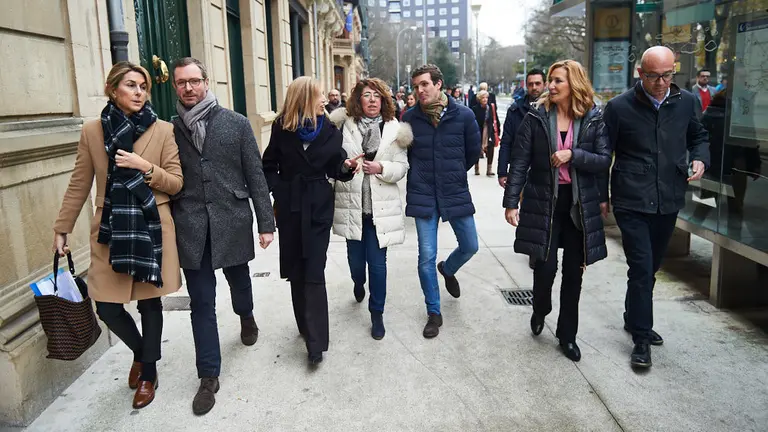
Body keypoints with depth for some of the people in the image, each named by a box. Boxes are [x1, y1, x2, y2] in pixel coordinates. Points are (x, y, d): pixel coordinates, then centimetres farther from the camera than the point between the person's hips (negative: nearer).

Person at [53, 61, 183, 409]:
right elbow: (79, 186, 6)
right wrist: (62, 229, 7)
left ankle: (148, 372, 30)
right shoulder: (92, 131, 0)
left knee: (149, 303, 8)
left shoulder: (163, 131, -3)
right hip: (110, 231, 2)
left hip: (151, 229, -1)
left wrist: (145, 168, -18)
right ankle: (141, 353, 35)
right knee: (107, 308, 4)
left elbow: (176, 183, -2)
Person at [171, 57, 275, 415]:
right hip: (191, 228, 1)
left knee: (239, 282, 18)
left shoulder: (236, 123, 0)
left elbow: (255, 175, -1)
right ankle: (208, 377, 18)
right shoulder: (170, 130, 3)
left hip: (232, 222, 0)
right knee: (201, 302, 5)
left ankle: (246, 316, 54)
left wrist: (265, 222, -3)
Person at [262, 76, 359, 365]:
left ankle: (316, 341, -3)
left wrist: (346, 166, -18)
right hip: (289, 206, 1)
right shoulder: (282, 128, -2)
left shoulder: (329, 130, 0)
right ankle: (306, 325, 29)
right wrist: (277, 190, -9)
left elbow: (334, 168, 2)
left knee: (313, 273, -7)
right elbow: (269, 165, 5)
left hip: (318, 206, -1)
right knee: (296, 270, 10)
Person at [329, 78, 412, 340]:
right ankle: (359, 284, 50)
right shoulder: (344, 125, -1)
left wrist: (381, 168, -18)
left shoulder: (395, 129, -1)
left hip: (381, 208, -1)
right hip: (351, 205, 1)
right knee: (356, 260, 13)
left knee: (377, 263, 3)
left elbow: (402, 168, -2)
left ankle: (377, 314, 22)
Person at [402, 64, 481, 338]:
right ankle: (434, 313, 17)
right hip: (423, 195, -1)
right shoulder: (410, 118, -4)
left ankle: (448, 270, 45)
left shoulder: (464, 116, -6)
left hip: (456, 193, 1)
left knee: (470, 247, 10)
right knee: (427, 257, 1)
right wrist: (421, 176, 7)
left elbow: (473, 152, 7)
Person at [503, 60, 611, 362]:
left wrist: (572, 155, -19)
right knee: (546, 266, -5)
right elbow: (519, 162, -4)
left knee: (573, 271, 8)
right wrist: (511, 202, -9)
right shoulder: (536, 117, -2)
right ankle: (540, 310, 30)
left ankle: (567, 335, 25)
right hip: (543, 202, -1)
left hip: (580, 205, 2)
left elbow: (604, 161, -4)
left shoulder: (593, 119, 0)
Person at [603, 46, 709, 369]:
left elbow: (698, 137, 19)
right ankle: (641, 339, 7)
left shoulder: (687, 102, 3)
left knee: (651, 267, 17)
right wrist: (601, 196, -3)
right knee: (642, 268, -6)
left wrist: (700, 159, -2)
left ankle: (634, 320, 37)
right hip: (632, 202, -4)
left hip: (668, 202, 4)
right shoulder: (619, 107, -8)